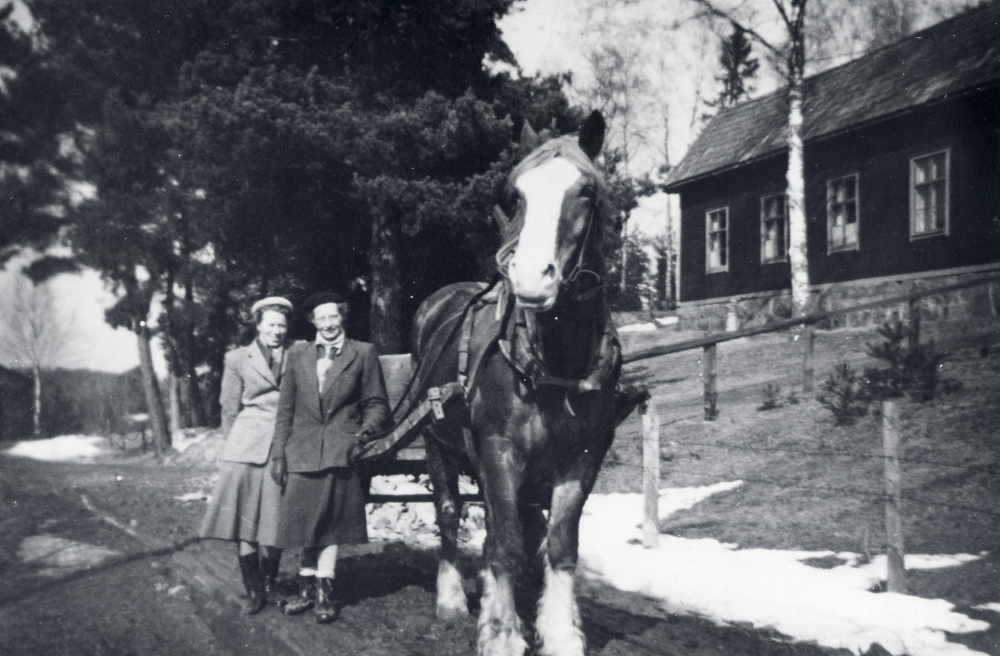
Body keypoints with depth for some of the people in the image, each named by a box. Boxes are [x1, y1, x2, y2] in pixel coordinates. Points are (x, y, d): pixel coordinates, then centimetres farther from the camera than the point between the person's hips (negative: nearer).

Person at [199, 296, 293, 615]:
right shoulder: (238, 359, 7)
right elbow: (229, 409, 11)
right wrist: (234, 443, 8)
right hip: (246, 448, -1)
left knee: (275, 521, 3)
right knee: (245, 520, -3)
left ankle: (269, 585, 19)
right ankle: (253, 590, 7)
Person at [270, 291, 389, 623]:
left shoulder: (363, 353, 4)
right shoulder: (297, 354, 11)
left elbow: (377, 403, 7)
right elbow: (285, 409, 11)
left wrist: (367, 429, -12)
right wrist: (279, 454, 6)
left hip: (341, 451, -2)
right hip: (303, 452, 2)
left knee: (330, 522, -1)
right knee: (305, 521, 4)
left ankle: (323, 590, 7)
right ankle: (309, 588, 17)